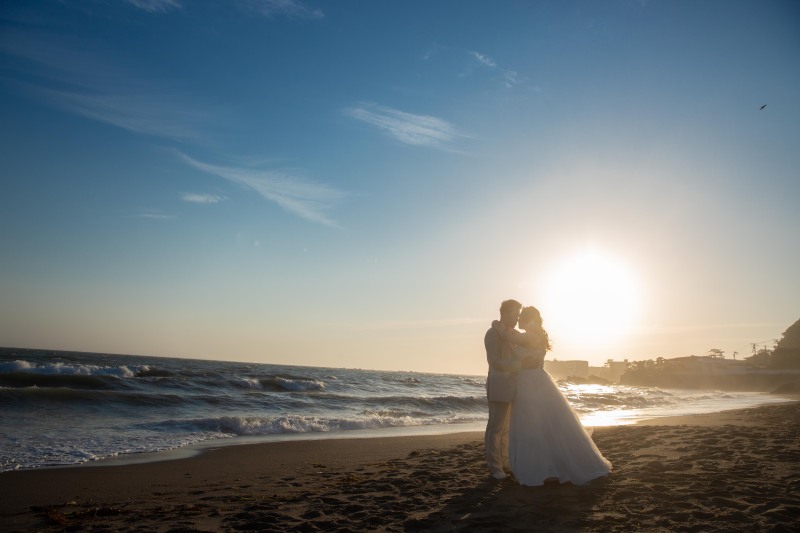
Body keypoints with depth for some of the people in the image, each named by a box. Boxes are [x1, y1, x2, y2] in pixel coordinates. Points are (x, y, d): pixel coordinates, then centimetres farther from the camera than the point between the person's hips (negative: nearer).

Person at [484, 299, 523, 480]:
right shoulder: (492, 334, -9)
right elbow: (495, 361, -16)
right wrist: (519, 363, -16)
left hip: (512, 387, 8)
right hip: (499, 387, -8)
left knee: (505, 427, 14)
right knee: (495, 427, -1)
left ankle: (504, 463, 23)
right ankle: (494, 467, 6)